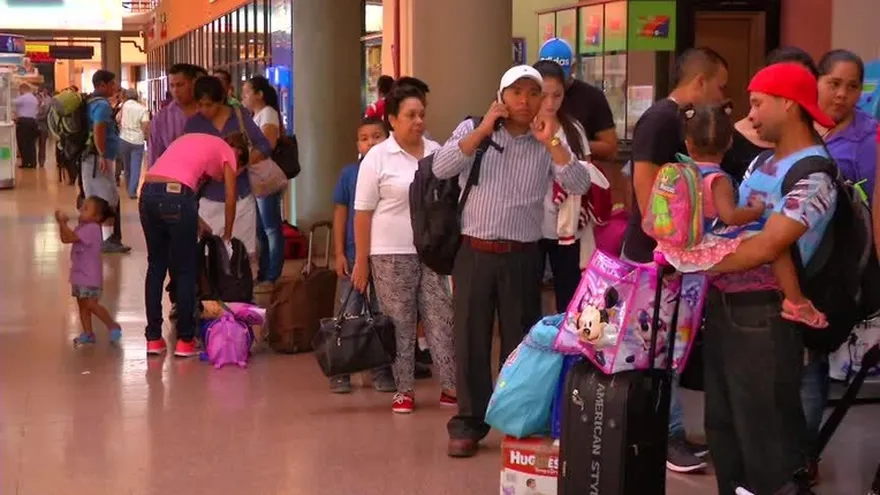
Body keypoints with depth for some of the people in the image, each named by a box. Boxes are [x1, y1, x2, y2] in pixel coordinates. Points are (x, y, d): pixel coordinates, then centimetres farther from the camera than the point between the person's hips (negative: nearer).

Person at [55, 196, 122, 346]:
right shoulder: (83, 227, 9)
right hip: (79, 273, 10)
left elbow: (72, 237, -26)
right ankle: (88, 333, 18)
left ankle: (113, 326, 3)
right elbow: (65, 239, 8)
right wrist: (62, 224, -4)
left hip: (90, 276, -10)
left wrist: (62, 222, -23)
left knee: (91, 304, -10)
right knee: (82, 304, 12)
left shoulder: (92, 228, -19)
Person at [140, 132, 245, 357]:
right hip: (175, 196, -6)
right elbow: (230, 200, 13)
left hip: (148, 192, 6)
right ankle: (185, 340, 13)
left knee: (156, 266, 17)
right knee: (185, 271, 8)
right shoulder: (227, 153, 15)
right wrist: (227, 235, 27)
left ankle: (153, 338, 20)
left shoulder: (195, 141, 33)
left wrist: (197, 222, 31)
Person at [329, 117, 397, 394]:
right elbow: (340, 214, 4)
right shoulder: (349, 174, 0)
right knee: (349, 315, 5)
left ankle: (382, 372, 18)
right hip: (354, 254, 0)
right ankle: (340, 373, 11)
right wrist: (339, 253, 0)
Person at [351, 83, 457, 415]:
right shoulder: (377, 157, -5)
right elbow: (363, 213, -5)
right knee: (400, 325, 3)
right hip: (392, 255, -3)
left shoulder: (437, 152, 8)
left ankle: (452, 386, 9)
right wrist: (361, 262, -7)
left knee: (442, 319, 2)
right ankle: (404, 390, 13)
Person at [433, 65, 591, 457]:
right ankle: (469, 423, 14)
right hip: (473, 251, 0)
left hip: (522, 256, 0)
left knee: (520, 339, 7)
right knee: (470, 337, 4)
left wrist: (550, 141, -12)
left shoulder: (548, 143, 5)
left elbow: (579, 186, -8)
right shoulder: (472, 129, 4)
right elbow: (441, 168, -11)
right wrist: (484, 129, -12)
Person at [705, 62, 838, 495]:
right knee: (722, 424, 17)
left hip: (762, 314, -9)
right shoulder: (762, 164, 14)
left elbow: (765, 247, -24)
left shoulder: (813, 175, -16)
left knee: (765, 431, 1)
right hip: (725, 306, 9)